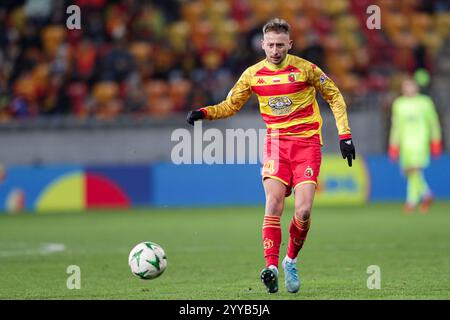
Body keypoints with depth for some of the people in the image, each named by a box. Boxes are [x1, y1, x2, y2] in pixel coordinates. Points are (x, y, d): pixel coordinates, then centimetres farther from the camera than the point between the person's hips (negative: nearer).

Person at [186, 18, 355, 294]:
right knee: (274, 203, -18)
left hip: (307, 143, -2)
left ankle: (291, 261, 12)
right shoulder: (253, 74, 2)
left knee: (303, 211, -12)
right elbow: (231, 105, 13)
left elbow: (334, 96, 6)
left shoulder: (304, 69, -5)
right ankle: (271, 266, -19)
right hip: (276, 142, 2)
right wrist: (204, 113, -6)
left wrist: (345, 135, 0)